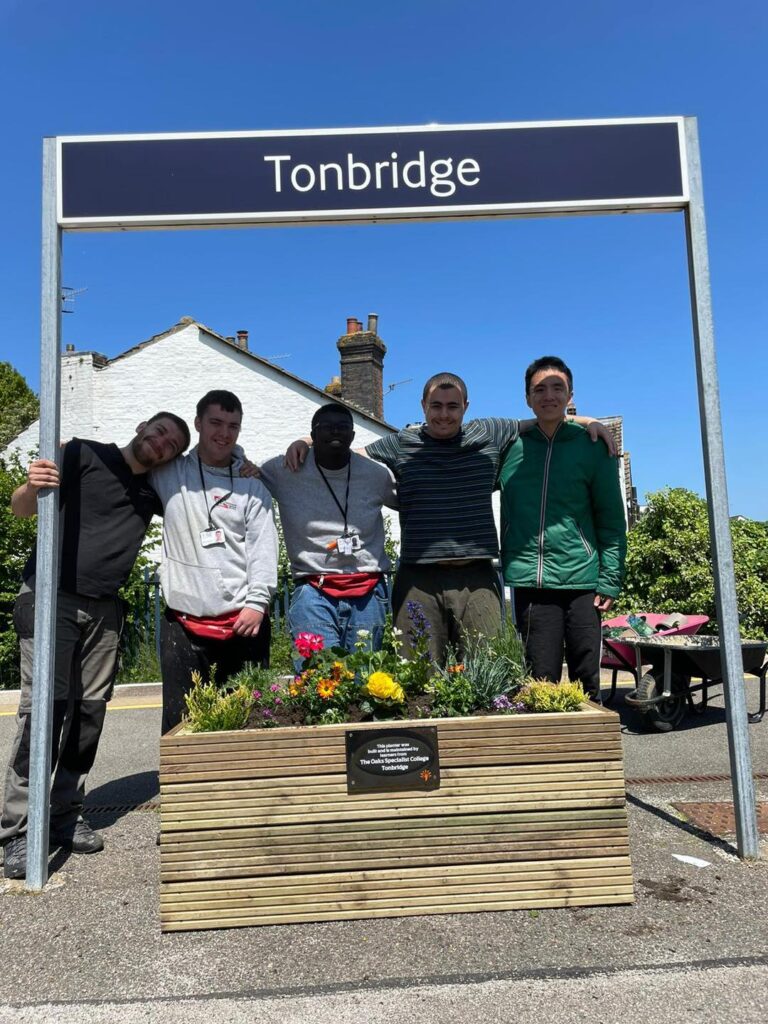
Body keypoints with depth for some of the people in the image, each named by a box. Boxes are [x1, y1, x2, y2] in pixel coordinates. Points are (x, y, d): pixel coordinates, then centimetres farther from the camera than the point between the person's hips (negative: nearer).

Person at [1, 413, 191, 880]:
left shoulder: (153, 491, 11)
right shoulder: (85, 455, -2)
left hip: (104, 609, 5)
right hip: (51, 597, -5)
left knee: (89, 710, 3)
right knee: (44, 707, -10)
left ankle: (67, 813, 13)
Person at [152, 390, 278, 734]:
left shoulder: (251, 486, 8)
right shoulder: (167, 475, 8)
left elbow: (263, 548, 1)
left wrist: (257, 601, -10)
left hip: (244, 621, 0)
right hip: (184, 623, 0)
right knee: (180, 720, 2)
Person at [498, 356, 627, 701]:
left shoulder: (592, 446, 5)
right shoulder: (512, 446, 8)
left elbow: (611, 519, 5)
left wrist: (610, 580, -2)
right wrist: (506, 567, 7)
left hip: (582, 581, 0)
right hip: (529, 582, 1)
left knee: (586, 681, 7)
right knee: (541, 681, 2)